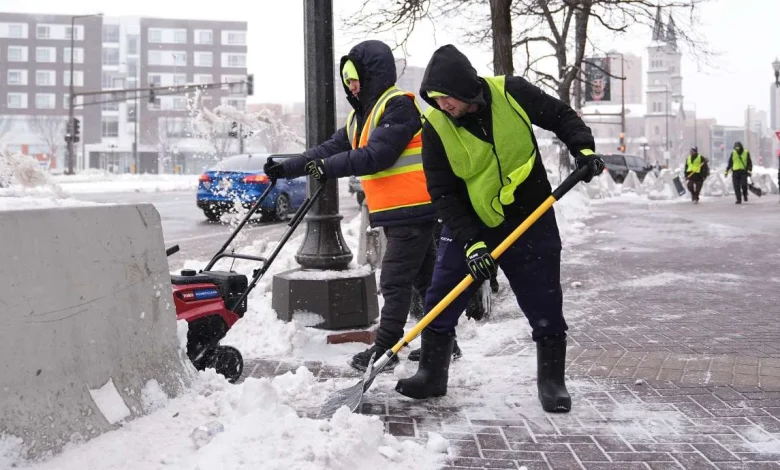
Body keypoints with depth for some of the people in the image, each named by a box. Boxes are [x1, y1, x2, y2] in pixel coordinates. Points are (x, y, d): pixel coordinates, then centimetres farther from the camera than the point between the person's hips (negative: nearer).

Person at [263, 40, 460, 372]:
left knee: (394, 281, -6)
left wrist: (329, 168, -18)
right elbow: (330, 148, 15)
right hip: (395, 211, 10)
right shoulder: (361, 114, 16)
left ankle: (384, 350, 1)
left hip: (412, 209, -10)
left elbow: (377, 155, -23)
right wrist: (288, 168, 9)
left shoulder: (399, 105, -14)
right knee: (424, 278, 14)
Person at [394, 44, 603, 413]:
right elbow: (442, 194, -13)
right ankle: (432, 374, 17)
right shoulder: (436, 127, -14)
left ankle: (551, 381, 19)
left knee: (545, 307, 2)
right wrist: (470, 243, -22)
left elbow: (561, 117, 1)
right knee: (440, 301, 0)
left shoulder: (512, 93, -15)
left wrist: (583, 148, -16)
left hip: (531, 221, -1)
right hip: (469, 226, 1)